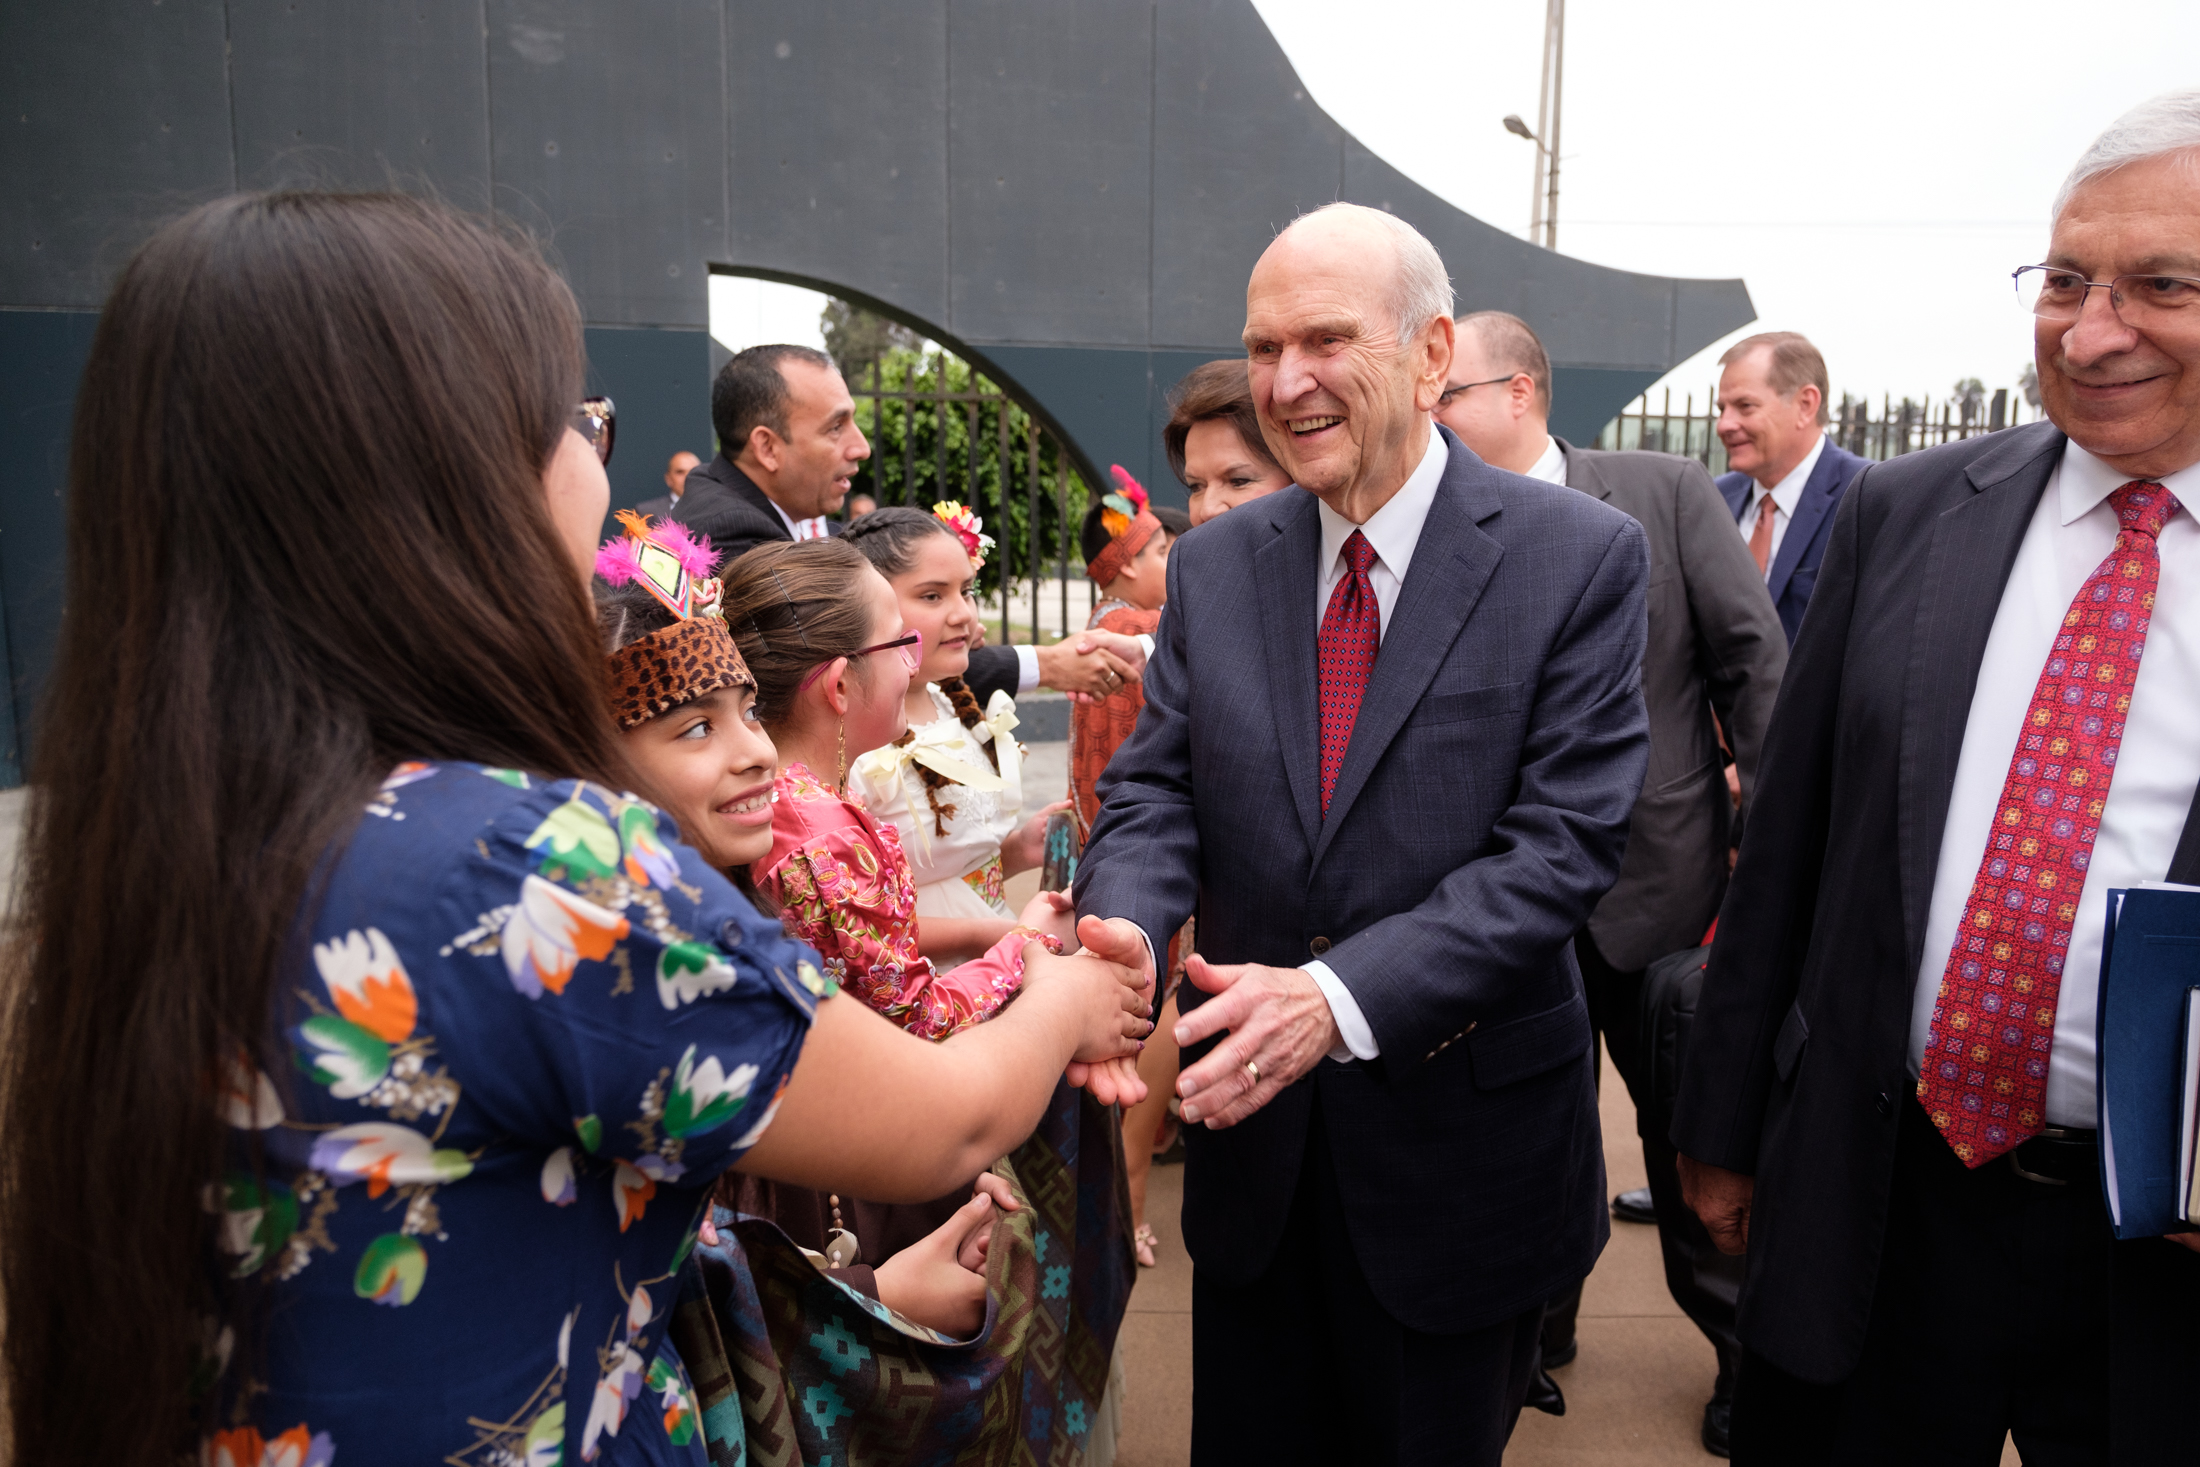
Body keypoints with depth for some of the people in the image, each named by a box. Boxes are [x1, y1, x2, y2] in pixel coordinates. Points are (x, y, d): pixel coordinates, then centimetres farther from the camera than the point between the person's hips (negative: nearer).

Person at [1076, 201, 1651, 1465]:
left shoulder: (1581, 557, -11)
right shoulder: (1215, 565, 2)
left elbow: (1563, 842, -18)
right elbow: (1156, 793, -1)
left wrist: (1338, 996, -28)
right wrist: (1119, 937, -23)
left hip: (1461, 1144, -3)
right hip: (1254, 1132, 4)